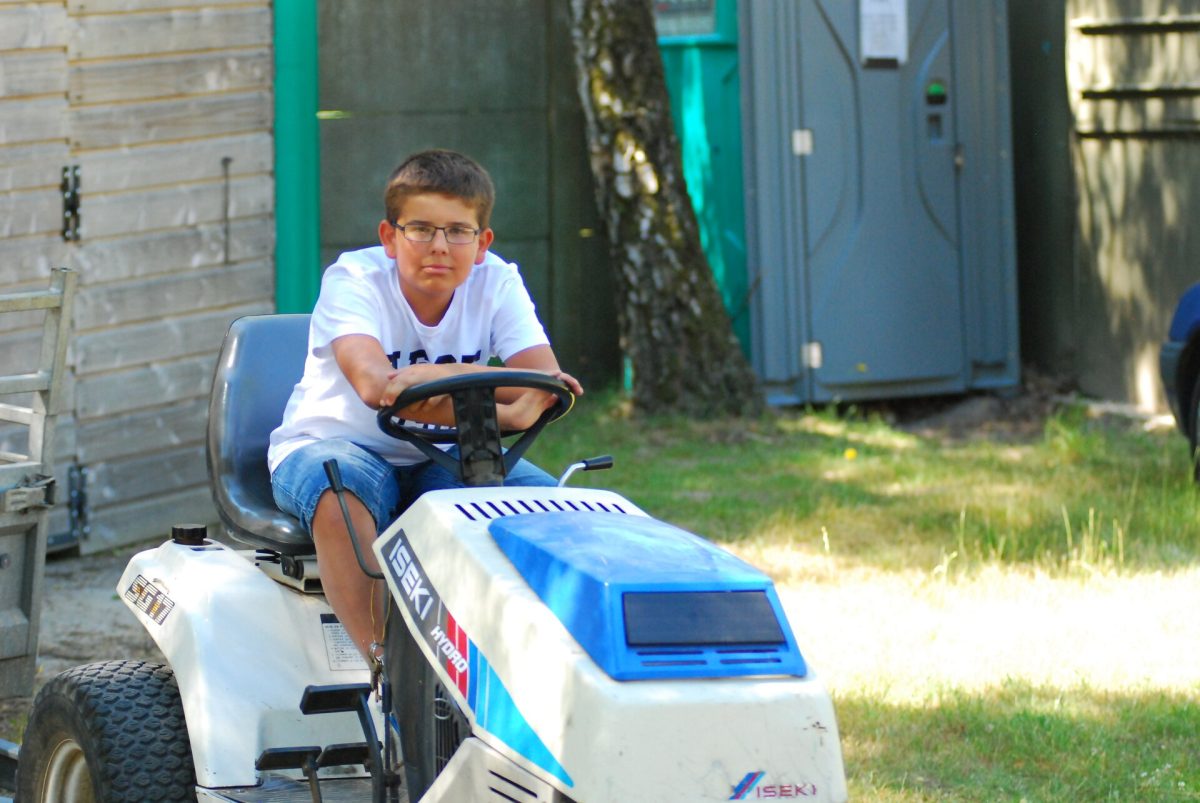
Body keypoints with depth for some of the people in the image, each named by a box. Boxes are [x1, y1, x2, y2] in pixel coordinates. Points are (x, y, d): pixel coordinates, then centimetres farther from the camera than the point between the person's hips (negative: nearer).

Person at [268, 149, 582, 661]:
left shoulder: (496, 284, -7)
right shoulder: (354, 279, -18)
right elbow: (375, 383, -37)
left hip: (438, 461, 4)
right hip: (330, 443, -4)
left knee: (549, 500, -18)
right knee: (343, 485, -38)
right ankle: (382, 661, -35)